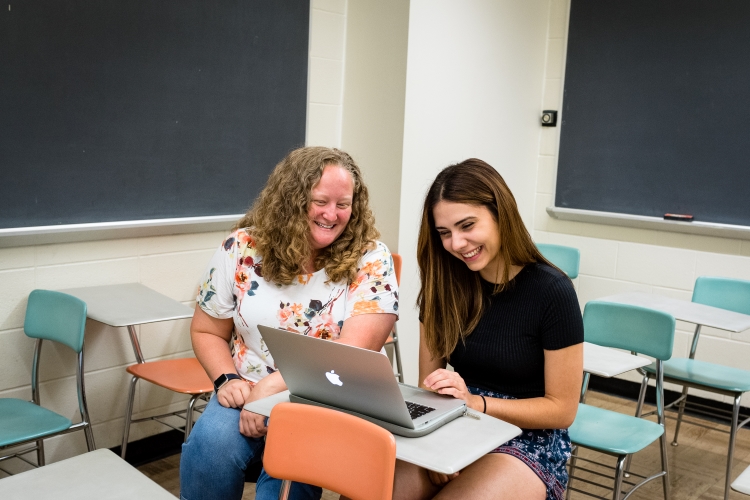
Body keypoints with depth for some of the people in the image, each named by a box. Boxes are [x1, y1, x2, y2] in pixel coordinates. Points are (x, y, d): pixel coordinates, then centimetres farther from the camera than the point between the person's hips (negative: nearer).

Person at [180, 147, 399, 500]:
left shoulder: (370, 260, -9)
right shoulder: (242, 249, -2)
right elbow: (207, 332, 8)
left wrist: (271, 386, -25)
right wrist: (228, 380, -12)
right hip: (249, 393, 3)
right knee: (211, 444, -27)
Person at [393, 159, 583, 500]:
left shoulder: (551, 291, -13)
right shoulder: (443, 284, 0)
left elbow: (562, 409, -9)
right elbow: (429, 385, 4)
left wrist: (474, 402, -20)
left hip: (529, 442, -3)